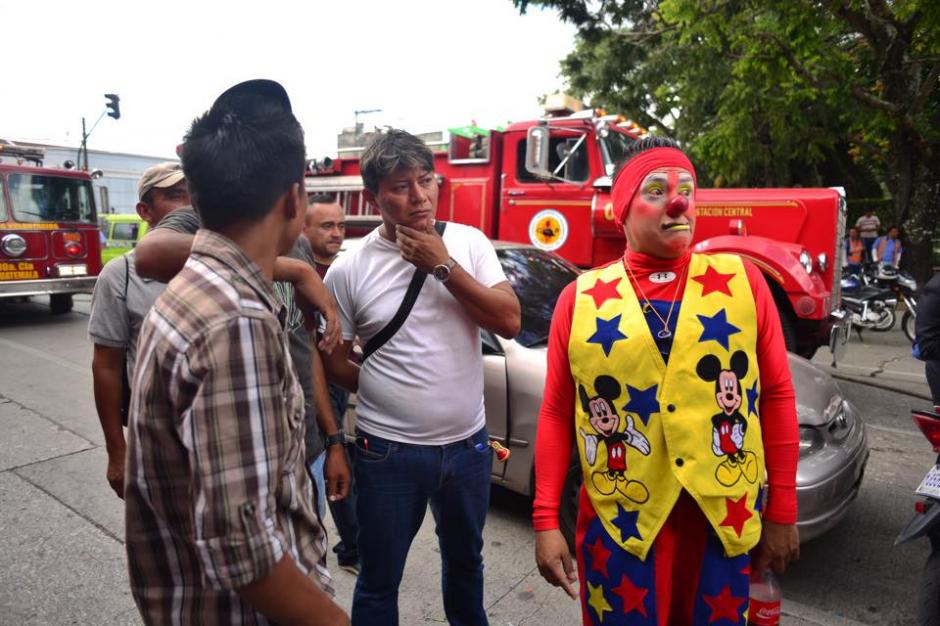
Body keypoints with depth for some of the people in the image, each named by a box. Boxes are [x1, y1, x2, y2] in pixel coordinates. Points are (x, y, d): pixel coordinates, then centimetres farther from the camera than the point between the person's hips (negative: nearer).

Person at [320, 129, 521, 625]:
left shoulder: (470, 243, -4)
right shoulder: (348, 271, -10)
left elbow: (509, 322, -13)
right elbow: (334, 363, -1)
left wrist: (444, 266, -18)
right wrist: (388, 391, -2)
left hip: (468, 443, 3)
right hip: (389, 451, -2)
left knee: (465, 561, 27)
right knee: (378, 582, 16)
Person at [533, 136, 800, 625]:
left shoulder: (742, 281, 0)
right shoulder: (580, 299, -3)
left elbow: (776, 396, 3)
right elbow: (556, 415, 0)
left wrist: (782, 512, 4)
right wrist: (545, 521, -3)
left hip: (726, 519, 1)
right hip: (618, 524, -1)